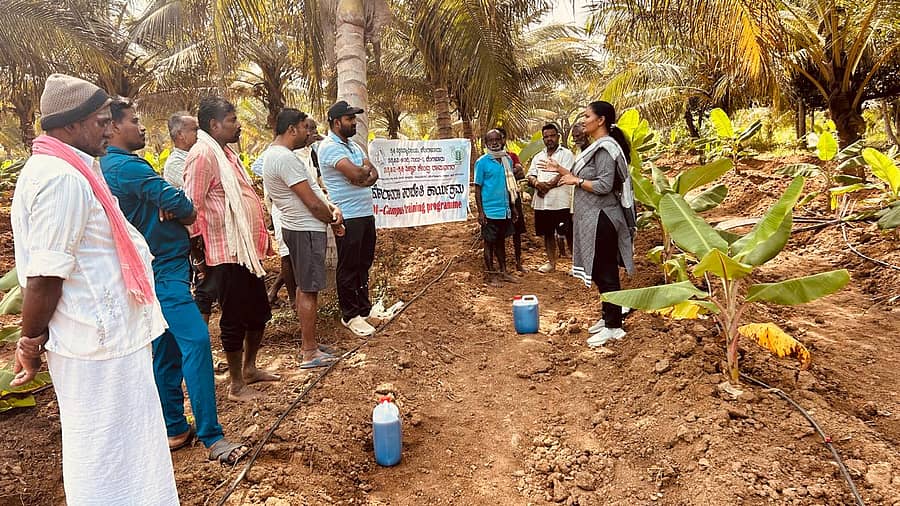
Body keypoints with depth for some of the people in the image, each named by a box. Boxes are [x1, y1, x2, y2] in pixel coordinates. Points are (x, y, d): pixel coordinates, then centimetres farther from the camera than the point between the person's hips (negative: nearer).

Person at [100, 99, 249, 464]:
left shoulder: (107, 167, 17)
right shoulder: (129, 166, -16)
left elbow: (158, 202, 13)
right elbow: (184, 207, -20)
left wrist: (169, 211, -9)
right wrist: (186, 213, 3)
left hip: (152, 269, 11)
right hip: (163, 269, -11)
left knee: (167, 349, 13)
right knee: (196, 341, -15)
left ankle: (175, 428, 22)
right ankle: (212, 437, -13)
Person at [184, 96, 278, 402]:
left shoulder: (226, 153, 16)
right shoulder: (203, 153, -15)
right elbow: (193, 205, -21)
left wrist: (260, 239, 19)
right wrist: (200, 245, -16)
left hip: (248, 249, 10)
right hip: (227, 253, -10)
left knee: (259, 312, 18)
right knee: (234, 319, 2)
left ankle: (249, 368, 36)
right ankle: (237, 386, 17)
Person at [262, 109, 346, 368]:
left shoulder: (274, 153, 13)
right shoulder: (285, 158, -21)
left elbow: (311, 192, 12)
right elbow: (312, 203, -20)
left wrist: (332, 208, -2)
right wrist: (334, 221, -5)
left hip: (298, 228, 11)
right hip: (306, 230, -11)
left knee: (304, 286, 17)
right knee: (309, 290, -5)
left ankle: (307, 342, 29)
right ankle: (310, 353, 3)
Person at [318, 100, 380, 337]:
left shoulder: (353, 145, 17)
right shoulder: (330, 147, -12)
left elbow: (373, 174, 8)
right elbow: (355, 174, -25)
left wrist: (362, 176, -14)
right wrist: (366, 170, -3)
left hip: (366, 213, 9)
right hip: (348, 217, -9)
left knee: (364, 263, 17)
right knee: (348, 267, 1)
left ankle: (364, 307, 30)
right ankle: (350, 315, 12)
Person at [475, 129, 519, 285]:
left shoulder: (508, 159, 8)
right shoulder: (482, 162, -8)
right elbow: (477, 188, -8)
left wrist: (512, 207, 14)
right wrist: (480, 212, -13)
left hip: (505, 209, 5)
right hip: (490, 211, -5)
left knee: (501, 240, 15)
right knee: (489, 242, 4)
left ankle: (503, 272, 24)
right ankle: (490, 274, 14)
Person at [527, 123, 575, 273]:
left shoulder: (566, 154, 1)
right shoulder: (538, 157, 18)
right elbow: (530, 177, 9)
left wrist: (546, 186, -11)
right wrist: (537, 183, -13)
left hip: (561, 202, -5)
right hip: (541, 203, 6)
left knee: (568, 233, -3)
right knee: (547, 233, 12)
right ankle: (551, 262, 23)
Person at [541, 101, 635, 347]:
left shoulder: (605, 148, -16)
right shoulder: (597, 146, 15)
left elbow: (604, 185, -23)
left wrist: (575, 180, -13)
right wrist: (561, 170, 14)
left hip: (601, 218, -10)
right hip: (593, 218, 10)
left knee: (605, 273, -3)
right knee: (600, 272, 17)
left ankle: (614, 327, 6)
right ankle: (608, 318, 29)